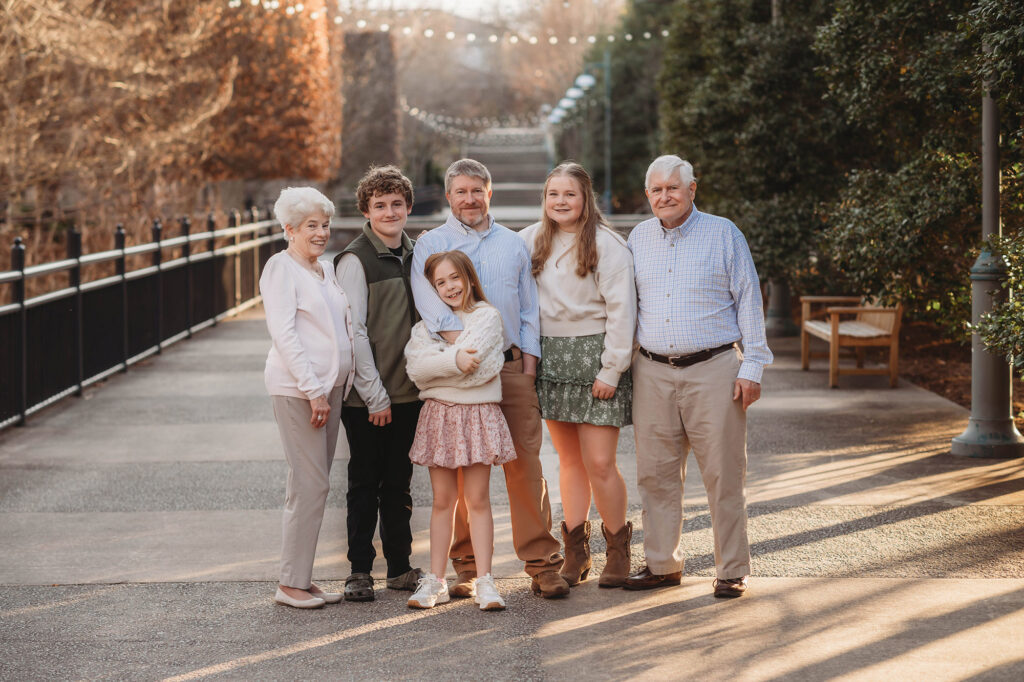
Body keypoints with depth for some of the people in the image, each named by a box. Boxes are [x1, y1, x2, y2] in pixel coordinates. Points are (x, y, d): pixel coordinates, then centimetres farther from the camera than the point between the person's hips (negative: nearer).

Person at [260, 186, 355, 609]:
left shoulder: (326, 269, 17)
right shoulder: (281, 268, -7)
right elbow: (283, 333, -14)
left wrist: (334, 387, 13)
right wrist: (313, 390, -18)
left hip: (330, 387, 8)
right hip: (297, 389, -8)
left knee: (314, 485, 9)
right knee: (310, 485, -10)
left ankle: (302, 579, 14)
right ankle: (290, 584, -4)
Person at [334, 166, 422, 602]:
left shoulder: (414, 256, 11)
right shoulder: (355, 260, -9)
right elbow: (353, 331, -12)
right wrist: (375, 395, -13)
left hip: (408, 392, 6)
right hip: (367, 397, -6)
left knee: (399, 483, 12)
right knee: (365, 484, 1)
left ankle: (400, 567, 20)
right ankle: (360, 572, 8)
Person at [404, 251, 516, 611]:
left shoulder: (488, 317, 0)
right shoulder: (427, 323, 9)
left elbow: (477, 368, -15)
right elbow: (416, 366, -8)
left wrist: (436, 364, -8)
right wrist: (453, 360, -18)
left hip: (478, 415, -2)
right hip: (439, 415, 3)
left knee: (478, 500, 0)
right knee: (442, 501, 6)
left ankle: (485, 581, 1)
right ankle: (435, 580, 10)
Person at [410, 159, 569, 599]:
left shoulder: (513, 244, 17)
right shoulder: (430, 245, 6)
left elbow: (529, 307, 17)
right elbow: (429, 299, -10)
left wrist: (528, 363, 6)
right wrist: (459, 340, -26)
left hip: (511, 365, 2)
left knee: (525, 464, -3)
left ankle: (542, 564, 1)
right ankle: (465, 567, 7)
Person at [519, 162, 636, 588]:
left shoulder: (607, 245, -7)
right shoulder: (532, 240, 8)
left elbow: (621, 309, -9)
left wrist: (611, 370, -12)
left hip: (594, 356, -5)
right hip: (550, 357, 5)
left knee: (599, 463, -7)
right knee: (569, 459, 7)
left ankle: (618, 548, 10)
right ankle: (575, 550, 14)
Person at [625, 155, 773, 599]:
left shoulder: (723, 234, 1)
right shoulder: (639, 238, 13)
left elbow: (748, 301, 1)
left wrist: (751, 367, -5)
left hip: (713, 369, -4)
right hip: (652, 372, 4)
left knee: (723, 474, -2)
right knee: (655, 474, 6)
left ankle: (732, 570, 6)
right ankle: (662, 564, 17)